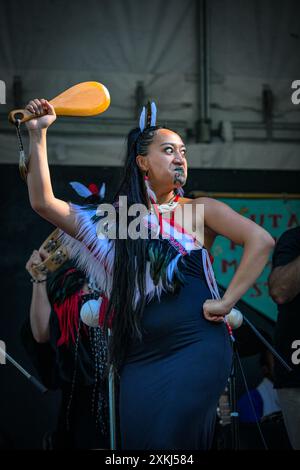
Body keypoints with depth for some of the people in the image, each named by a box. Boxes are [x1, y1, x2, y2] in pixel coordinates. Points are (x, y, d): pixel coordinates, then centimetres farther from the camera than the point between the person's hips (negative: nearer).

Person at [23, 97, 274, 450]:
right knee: (137, 441, -1)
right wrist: (38, 135, -2)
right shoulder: (117, 217, 12)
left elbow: (260, 241, -4)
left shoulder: (199, 211, 5)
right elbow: (44, 203, 4)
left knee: (168, 442, -13)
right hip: (139, 357, 3)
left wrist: (226, 302, -9)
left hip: (196, 347, -3)